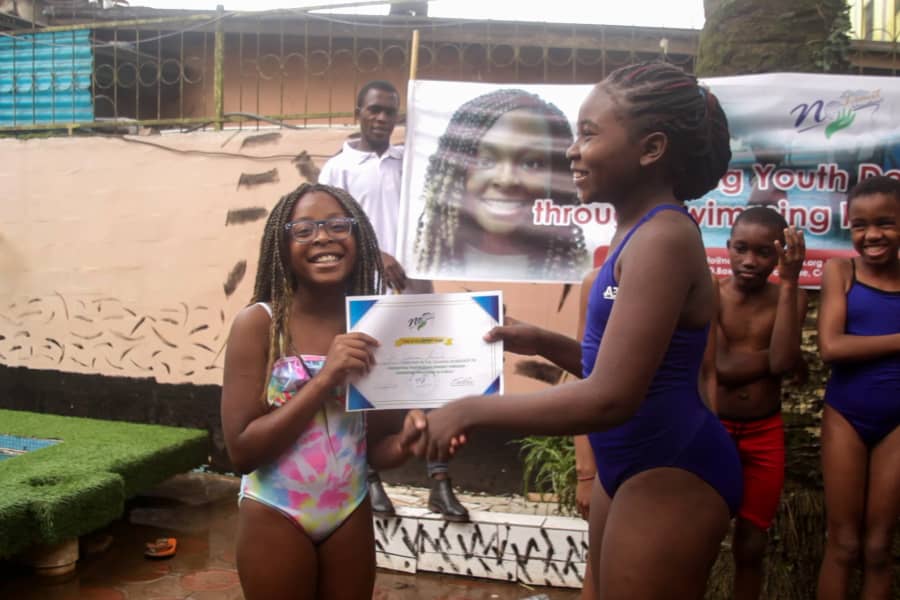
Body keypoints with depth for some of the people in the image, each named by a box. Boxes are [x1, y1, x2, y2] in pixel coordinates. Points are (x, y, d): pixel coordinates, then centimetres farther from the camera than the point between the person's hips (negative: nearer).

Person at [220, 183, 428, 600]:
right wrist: (324, 380, -25)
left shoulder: (372, 329, -5)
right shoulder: (258, 323, -14)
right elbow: (241, 450, -17)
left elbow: (372, 447, 3)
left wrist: (405, 441, -19)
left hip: (351, 517, 3)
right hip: (275, 519, -3)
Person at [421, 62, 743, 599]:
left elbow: (609, 398, -28)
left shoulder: (662, 237, -22)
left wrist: (470, 411, -21)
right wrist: (545, 343, 4)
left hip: (670, 475, -10)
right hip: (636, 467, 10)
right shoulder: (642, 233, 9)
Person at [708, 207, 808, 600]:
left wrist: (789, 283, -18)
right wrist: (778, 352, -11)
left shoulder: (790, 298, -2)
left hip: (764, 434, 3)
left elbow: (782, 362, -19)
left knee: (751, 544, 13)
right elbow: (724, 366, -20)